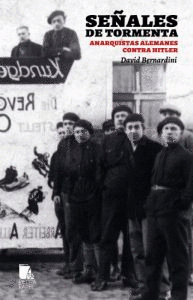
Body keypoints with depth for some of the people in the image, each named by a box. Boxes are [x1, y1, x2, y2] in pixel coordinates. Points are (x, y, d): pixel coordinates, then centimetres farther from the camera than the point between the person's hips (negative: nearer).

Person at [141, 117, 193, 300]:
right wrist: (149, 203, 10)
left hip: (173, 210, -7)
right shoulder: (159, 156, 16)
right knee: (153, 253, 13)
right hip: (154, 209, 7)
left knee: (177, 256, 0)